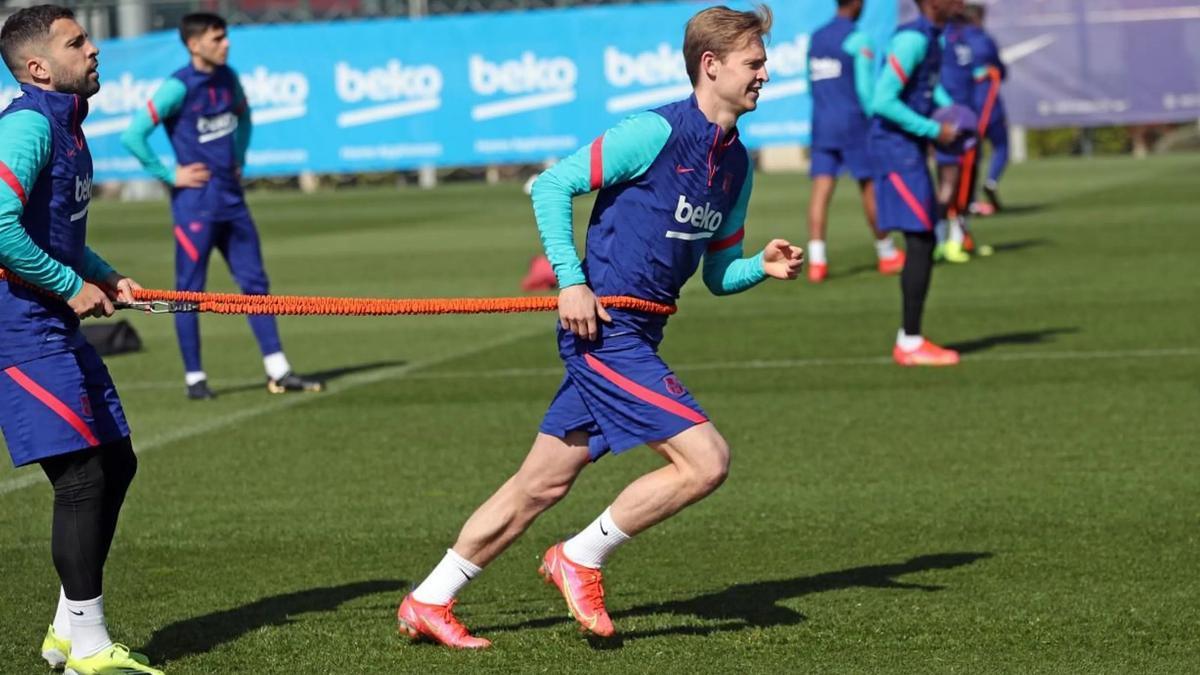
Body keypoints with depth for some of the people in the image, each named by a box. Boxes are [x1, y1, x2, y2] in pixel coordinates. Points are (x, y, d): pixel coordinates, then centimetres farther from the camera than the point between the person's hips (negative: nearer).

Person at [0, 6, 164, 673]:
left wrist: (104, 275, 12)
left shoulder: (66, 124, 14)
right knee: (83, 475, -9)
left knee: (116, 463, 14)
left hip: (56, 324, 10)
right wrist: (73, 285, -17)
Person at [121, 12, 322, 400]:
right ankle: (194, 378, 7)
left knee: (255, 282, 8)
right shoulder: (178, 88, -15)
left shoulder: (227, 78, 6)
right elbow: (133, 136, -18)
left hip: (231, 200, 7)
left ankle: (278, 372, 11)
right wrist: (169, 175, -14)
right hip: (195, 204, -7)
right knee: (190, 289, 0)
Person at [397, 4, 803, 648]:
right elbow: (552, 186, -12)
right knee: (705, 459, -14)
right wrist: (572, 280, -18)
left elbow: (717, 274, 19)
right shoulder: (657, 132, -13)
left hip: (635, 338, 9)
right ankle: (581, 559, 1)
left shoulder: (737, 164, 13)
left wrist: (763, 266, -2)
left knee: (540, 484, 12)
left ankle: (428, 603, 20)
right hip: (603, 327, -9)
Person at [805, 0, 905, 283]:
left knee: (821, 190, -2)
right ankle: (886, 254, 18)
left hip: (821, 123, 5)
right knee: (870, 187, 8)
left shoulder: (815, 38, 10)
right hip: (852, 122, -5)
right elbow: (866, 87, -13)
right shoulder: (857, 39, -10)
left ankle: (816, 259, -13)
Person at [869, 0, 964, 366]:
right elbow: (882, 101, -23)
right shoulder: (911, 39, -18)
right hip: (897, 148, -10)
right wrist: (933, 131, -17)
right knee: (919, 242, -10)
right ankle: (911, 343, -6)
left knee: (924, 243, 10)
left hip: (910, 151, 10)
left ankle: (909, 338, 15)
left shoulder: (931, 37, 13)